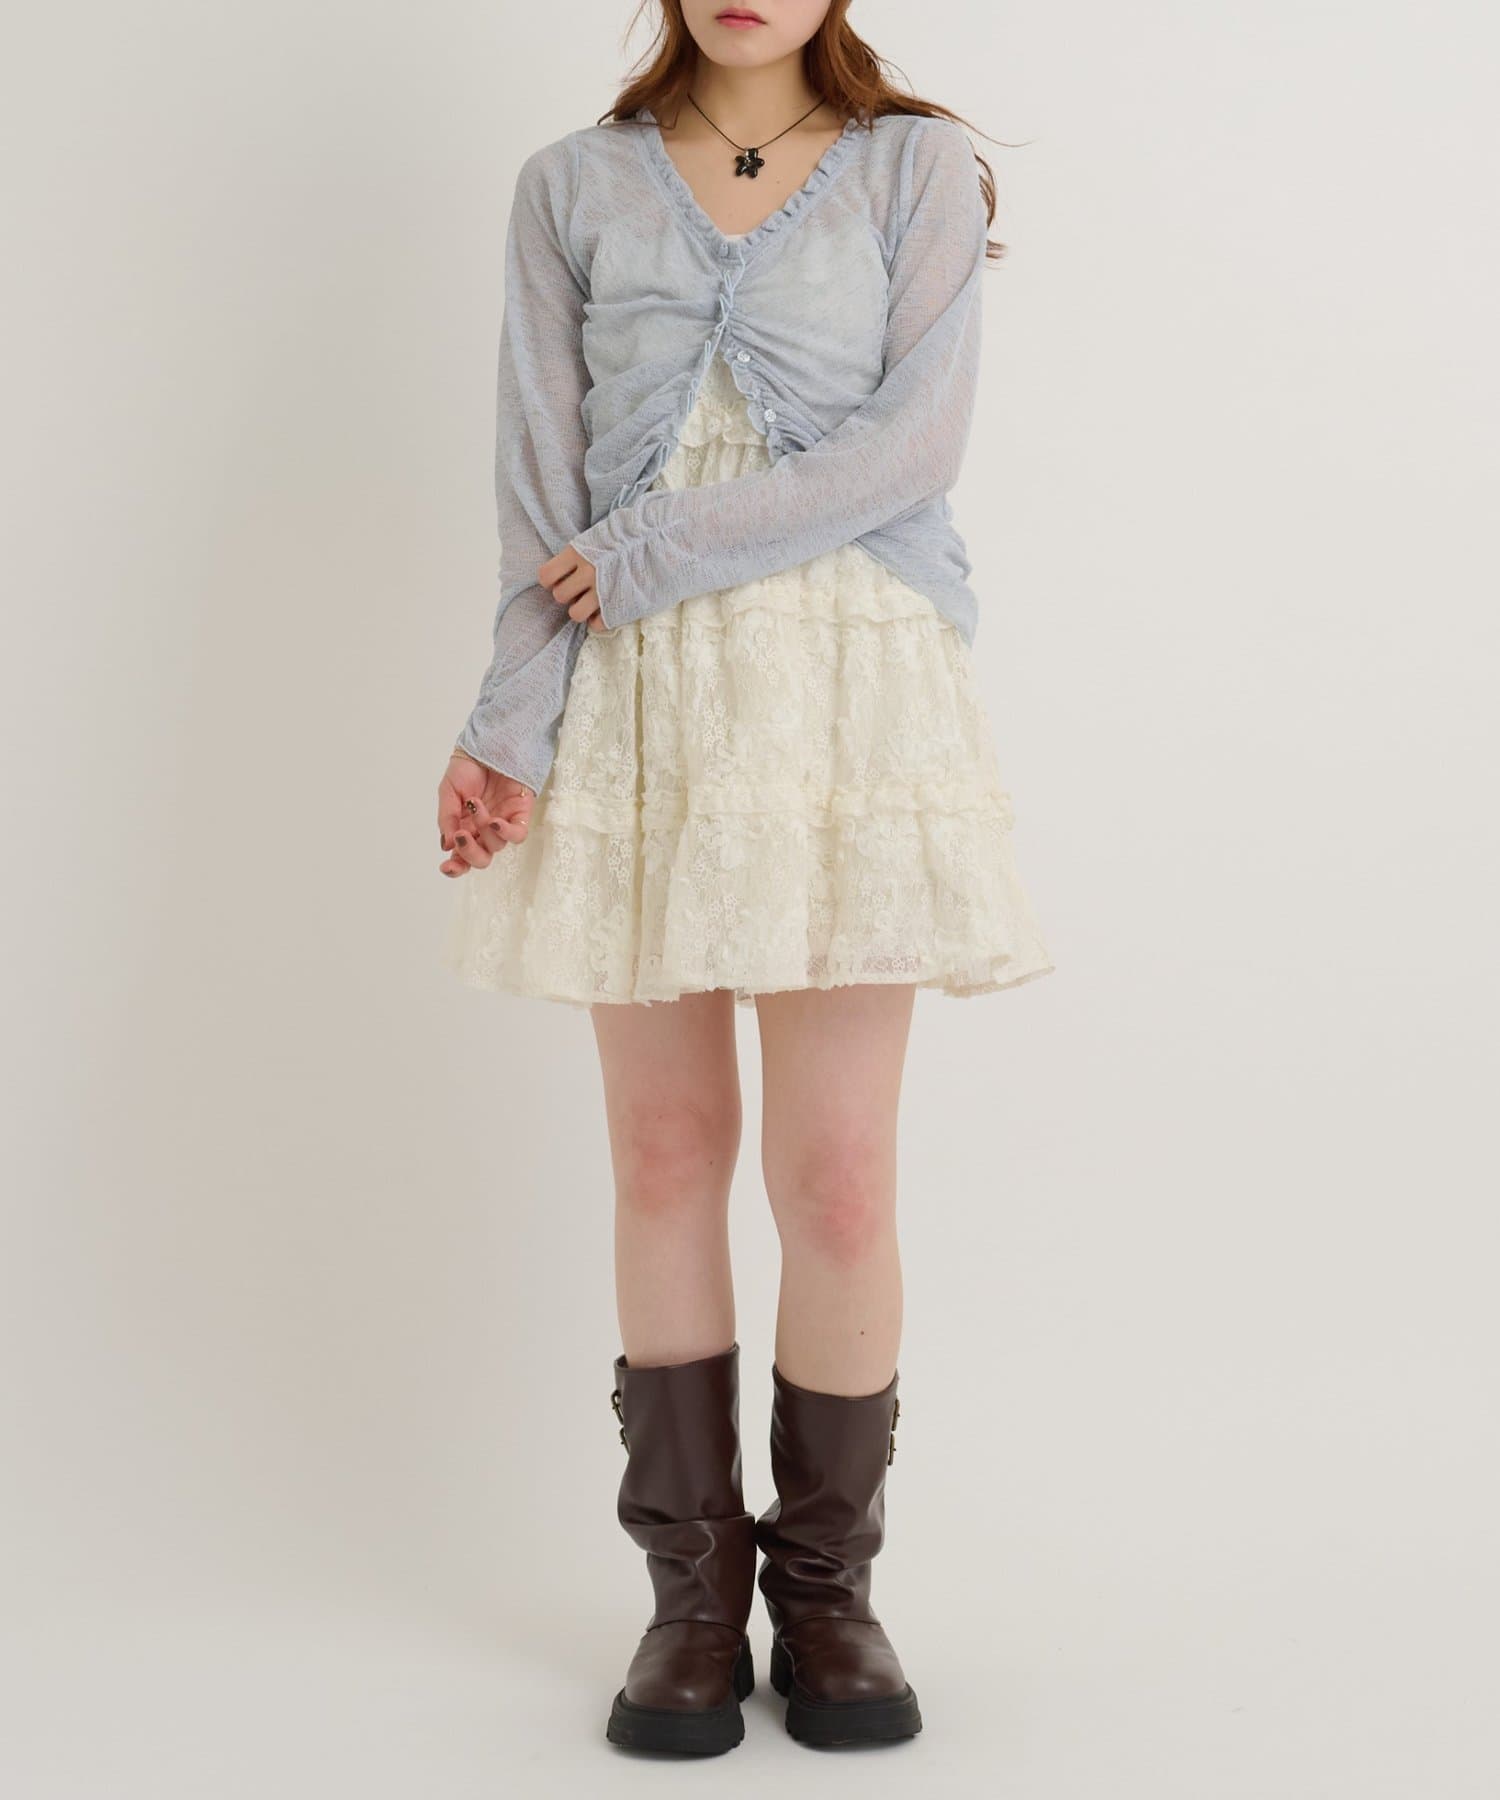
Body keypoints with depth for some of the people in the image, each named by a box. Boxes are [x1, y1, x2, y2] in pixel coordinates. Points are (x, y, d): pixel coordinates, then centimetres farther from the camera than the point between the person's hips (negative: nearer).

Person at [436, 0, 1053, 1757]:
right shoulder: (572, 185, 13)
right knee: (667, 1157, 4)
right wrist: (510, 725, -7)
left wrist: (658, 545, -10)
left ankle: (827, 1583, 14)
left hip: (850, 686, -1)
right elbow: (540, 474, 4)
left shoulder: (918, 167, 8)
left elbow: (915, 439, -5)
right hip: (635, 700, 2)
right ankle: (693, 1588, 16)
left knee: (837, 1174, -4)